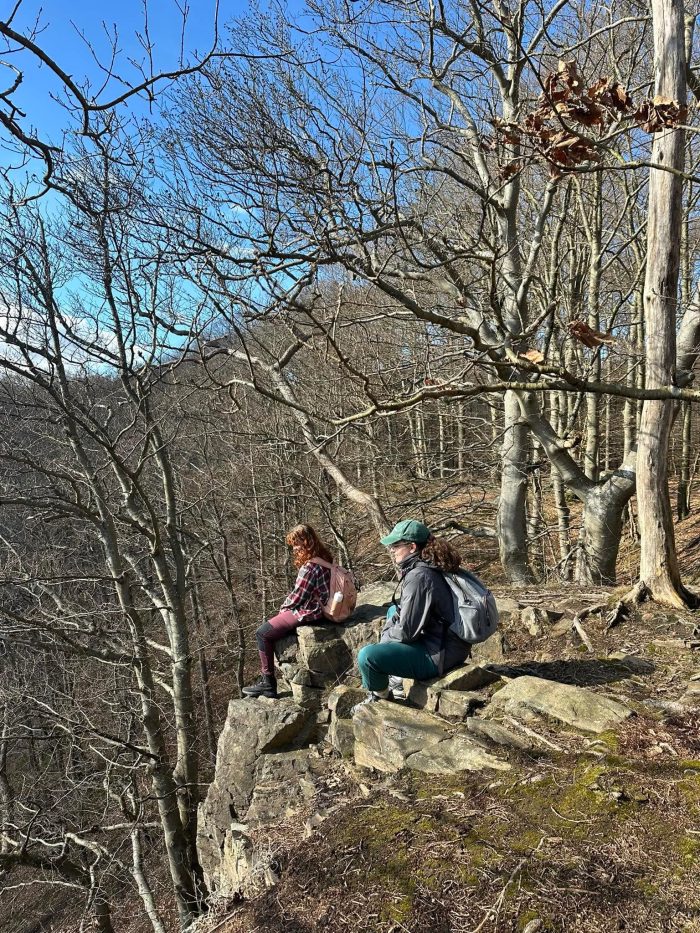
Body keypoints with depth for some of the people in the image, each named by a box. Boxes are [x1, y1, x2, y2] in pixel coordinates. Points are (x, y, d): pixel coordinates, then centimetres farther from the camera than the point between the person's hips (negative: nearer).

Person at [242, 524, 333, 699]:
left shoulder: (309, 567, -23)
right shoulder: (323, 558, 6)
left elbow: (297, 598, -18)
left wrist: (284, 607, 2)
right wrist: (287, 606, 8)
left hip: (308, 613, -10)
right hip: (318, 608, 10)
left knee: (263, 633, -4)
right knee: (271, 626, 22)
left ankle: (268, 683, 4)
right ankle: (266, 679, 23)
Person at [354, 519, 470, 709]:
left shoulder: (418, 577, -24)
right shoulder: (427, 566, 6)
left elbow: (406, 631, -22)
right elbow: (408, 611, 18)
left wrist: (386, 634, -3)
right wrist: (389, 627, 3)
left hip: (440, 656, -11)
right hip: (445, 641, 11)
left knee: (367, 656, -19)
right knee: (393, 612, 29)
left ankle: (377, 699, 11)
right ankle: (394, 680, 30)